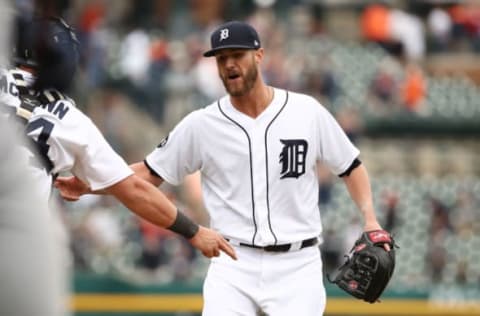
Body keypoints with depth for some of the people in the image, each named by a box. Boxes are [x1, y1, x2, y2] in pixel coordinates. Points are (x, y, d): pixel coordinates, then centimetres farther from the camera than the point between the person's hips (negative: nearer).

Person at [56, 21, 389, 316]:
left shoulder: (307, 112, 0)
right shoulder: (201, 124, 0)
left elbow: (351, 167, 9)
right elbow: (150, 173, 6)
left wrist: (370, 219, -7)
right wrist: (88, 185, -8)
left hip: (296, 265, 0)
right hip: (234, 266, 0)